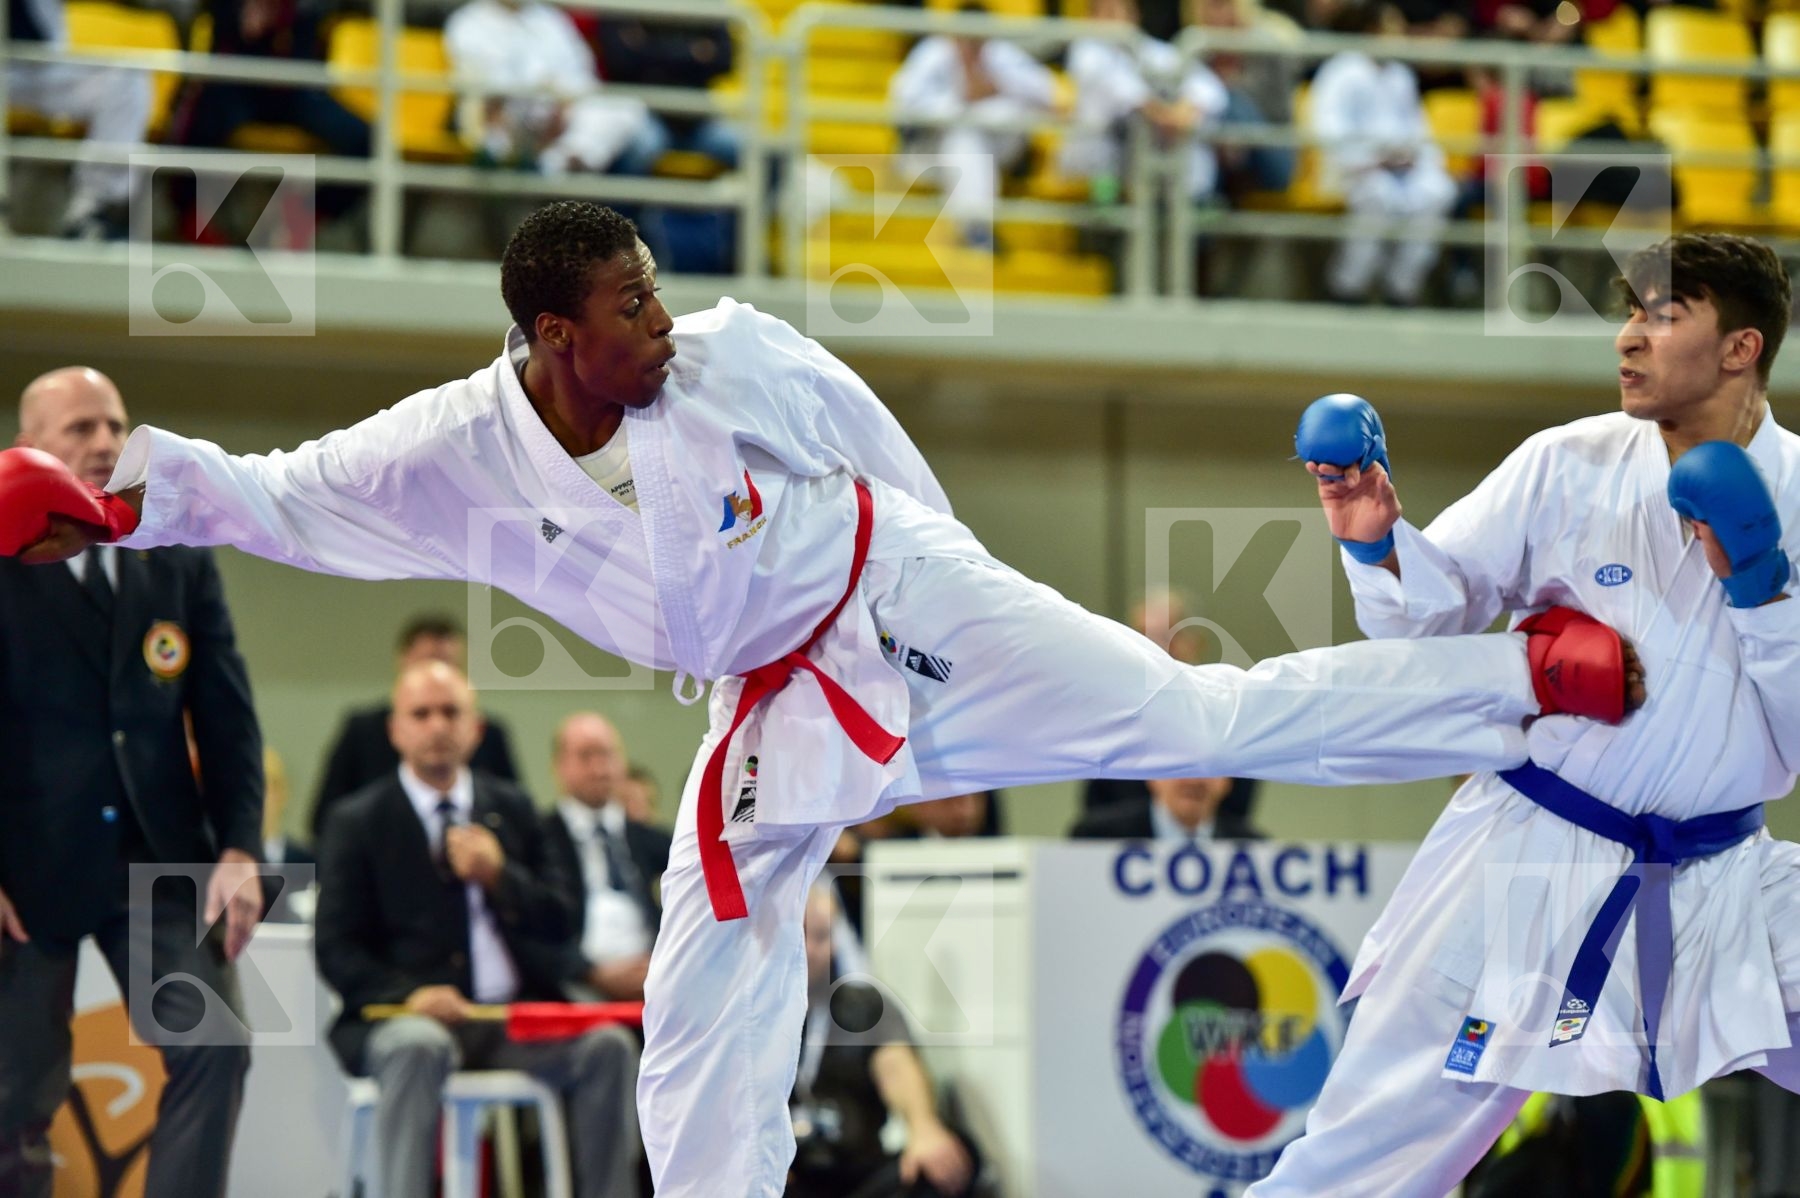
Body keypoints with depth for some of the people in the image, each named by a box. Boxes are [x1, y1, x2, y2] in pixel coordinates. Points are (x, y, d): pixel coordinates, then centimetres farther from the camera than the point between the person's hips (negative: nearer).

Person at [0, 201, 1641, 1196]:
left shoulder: (733, 356, -20)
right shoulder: (464, 453, -16)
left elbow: (868, 444, -2)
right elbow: (285, 497, -12)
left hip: (901, 606, -2)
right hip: (775, 716, 2)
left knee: (1202, 716, -8)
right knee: (705, 1020, 1)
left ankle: (1536, 677, -2)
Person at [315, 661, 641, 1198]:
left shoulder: (512, 808, 18)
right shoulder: (358, 821, 7)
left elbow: (559, 926, 14)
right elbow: (335, 949, -1)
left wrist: (499, 875, -6)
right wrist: (408, 993, -20)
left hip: (517, 1018, 4)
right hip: (413, 1015, -4)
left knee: (608, 1045, -23)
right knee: (418, 1048, -38)